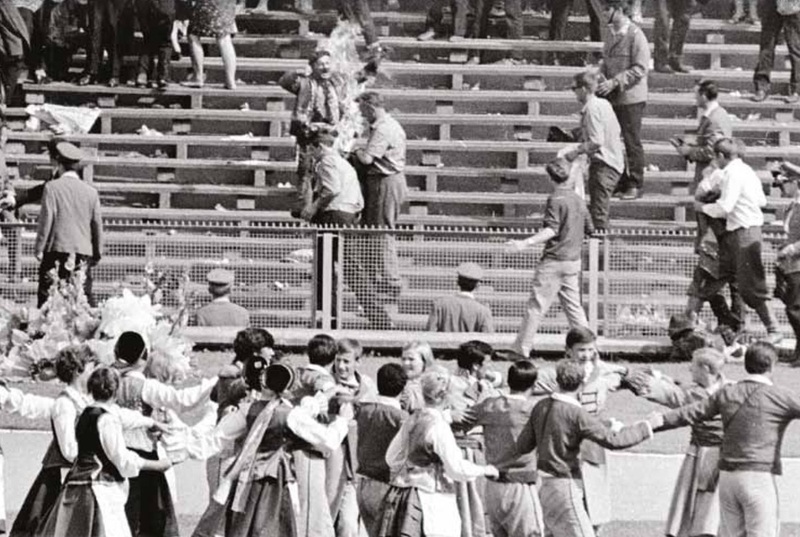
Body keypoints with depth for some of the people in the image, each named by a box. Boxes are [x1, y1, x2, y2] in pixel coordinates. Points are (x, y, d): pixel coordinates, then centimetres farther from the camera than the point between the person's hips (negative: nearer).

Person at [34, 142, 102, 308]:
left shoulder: (52, 187, -2)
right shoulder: (91, 192, 8)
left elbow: (46, 219, -5)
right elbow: (97, 224, 12)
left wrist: (39, 248, 1)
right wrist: (97, 254, 21)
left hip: (57, 250, -3)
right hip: (83, 253, 3)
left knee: (47, 295, -4)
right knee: (85, 296, 4)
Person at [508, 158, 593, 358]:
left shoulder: (556, 199, -11)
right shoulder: (578, 199, 11)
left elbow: (551, 230, -21)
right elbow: (589, 229, 19)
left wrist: (526, 243, -30)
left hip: (554, 261, -8)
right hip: (574, 260, 8)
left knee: (536, 306, -6)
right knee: (573, 306, 13)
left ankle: (520, 349, -6)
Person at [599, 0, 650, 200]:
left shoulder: (635, 35, -13)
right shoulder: (612, 35, 11)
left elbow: (640, 69, -17)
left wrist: (614, 82, -21)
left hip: (631, 97, -7)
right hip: (612, 97, 7)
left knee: (632, 142, 0)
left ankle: (635, 185, 9)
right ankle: (620, 183, 18)